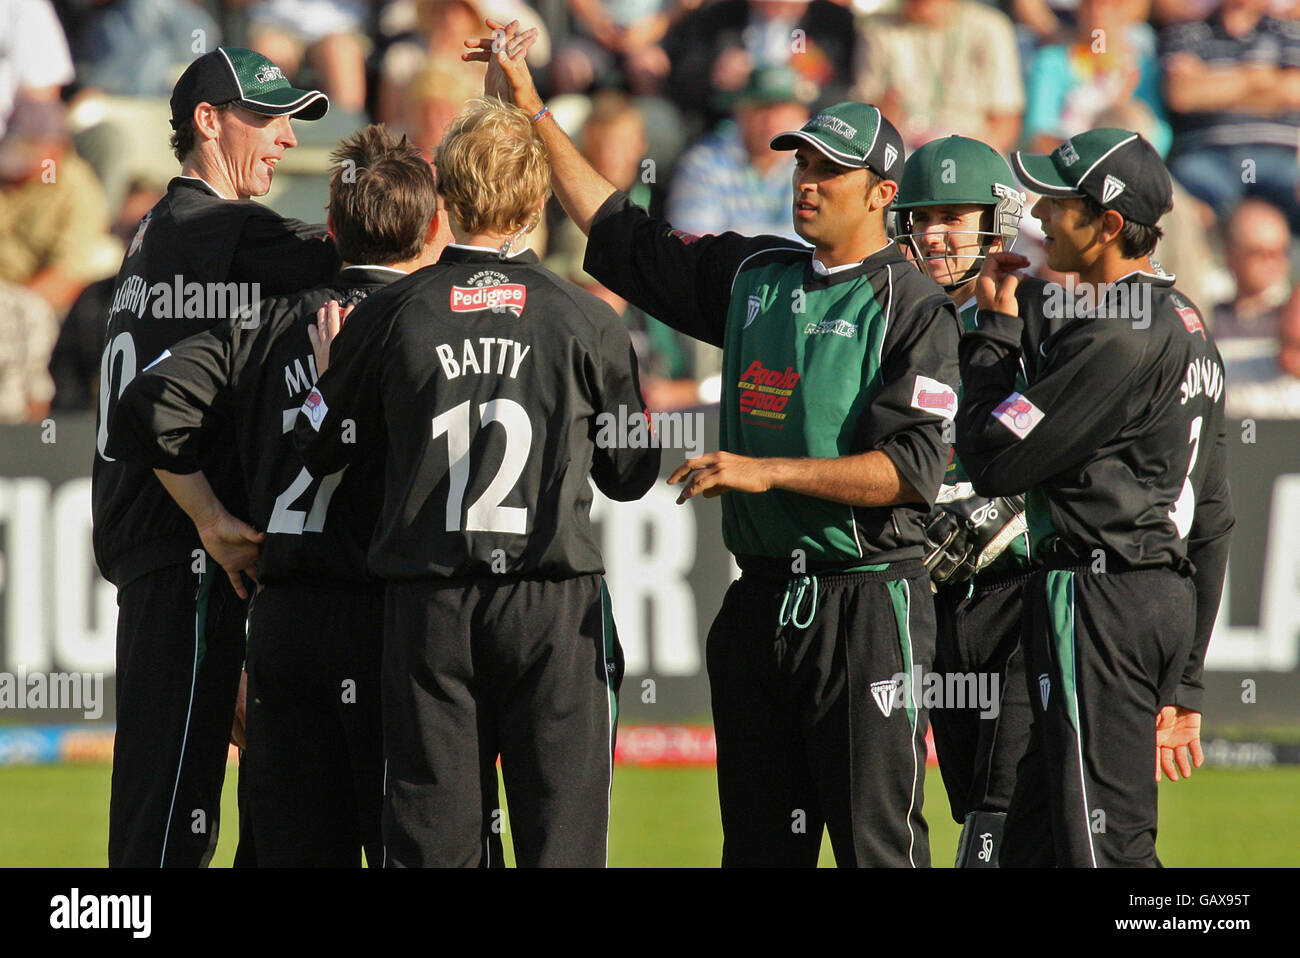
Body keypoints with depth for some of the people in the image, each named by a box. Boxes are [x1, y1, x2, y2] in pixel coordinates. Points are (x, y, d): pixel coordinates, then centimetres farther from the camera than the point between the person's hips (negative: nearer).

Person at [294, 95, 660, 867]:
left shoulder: (391, 316, -1)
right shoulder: (586, 323, -1)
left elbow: (321, 449, 9)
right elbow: (632, 474, 9)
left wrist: (321, 378, 28)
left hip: (428, 607, 1)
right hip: (555, 601, -1)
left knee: (430, 838, 4)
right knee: (562, 833, 1)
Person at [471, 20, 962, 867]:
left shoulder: (912, 308, -6)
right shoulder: (752, 275, 13)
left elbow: (910, 468, -16)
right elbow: (618, 229, 20)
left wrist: (769, 471, -22)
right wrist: (532, 108, 18)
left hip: (866, 603, -7)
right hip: (761, 599, 7)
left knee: (878, 840, -9)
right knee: (760, 839, 9)